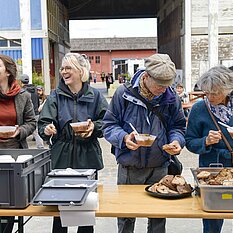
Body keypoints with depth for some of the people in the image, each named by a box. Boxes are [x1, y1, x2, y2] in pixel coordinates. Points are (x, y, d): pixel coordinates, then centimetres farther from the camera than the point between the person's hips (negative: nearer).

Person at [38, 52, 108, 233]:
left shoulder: (95, 95, 2)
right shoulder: (55, 97, 3)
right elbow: (43, 123, -3)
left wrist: (94, 126, -17)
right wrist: (47, 129, -24)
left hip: (87, 157, 0)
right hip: (62, 157, 0)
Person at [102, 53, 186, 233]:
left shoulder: (171, 97, -2)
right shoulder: (123, 94, -9)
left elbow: (177, 126, 9)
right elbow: (109, 125, -4)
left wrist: (176, 141, -12)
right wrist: (124, 138, -23)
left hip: (159, 168, 2)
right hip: (129, 168, -1)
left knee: (158, 217, 14)